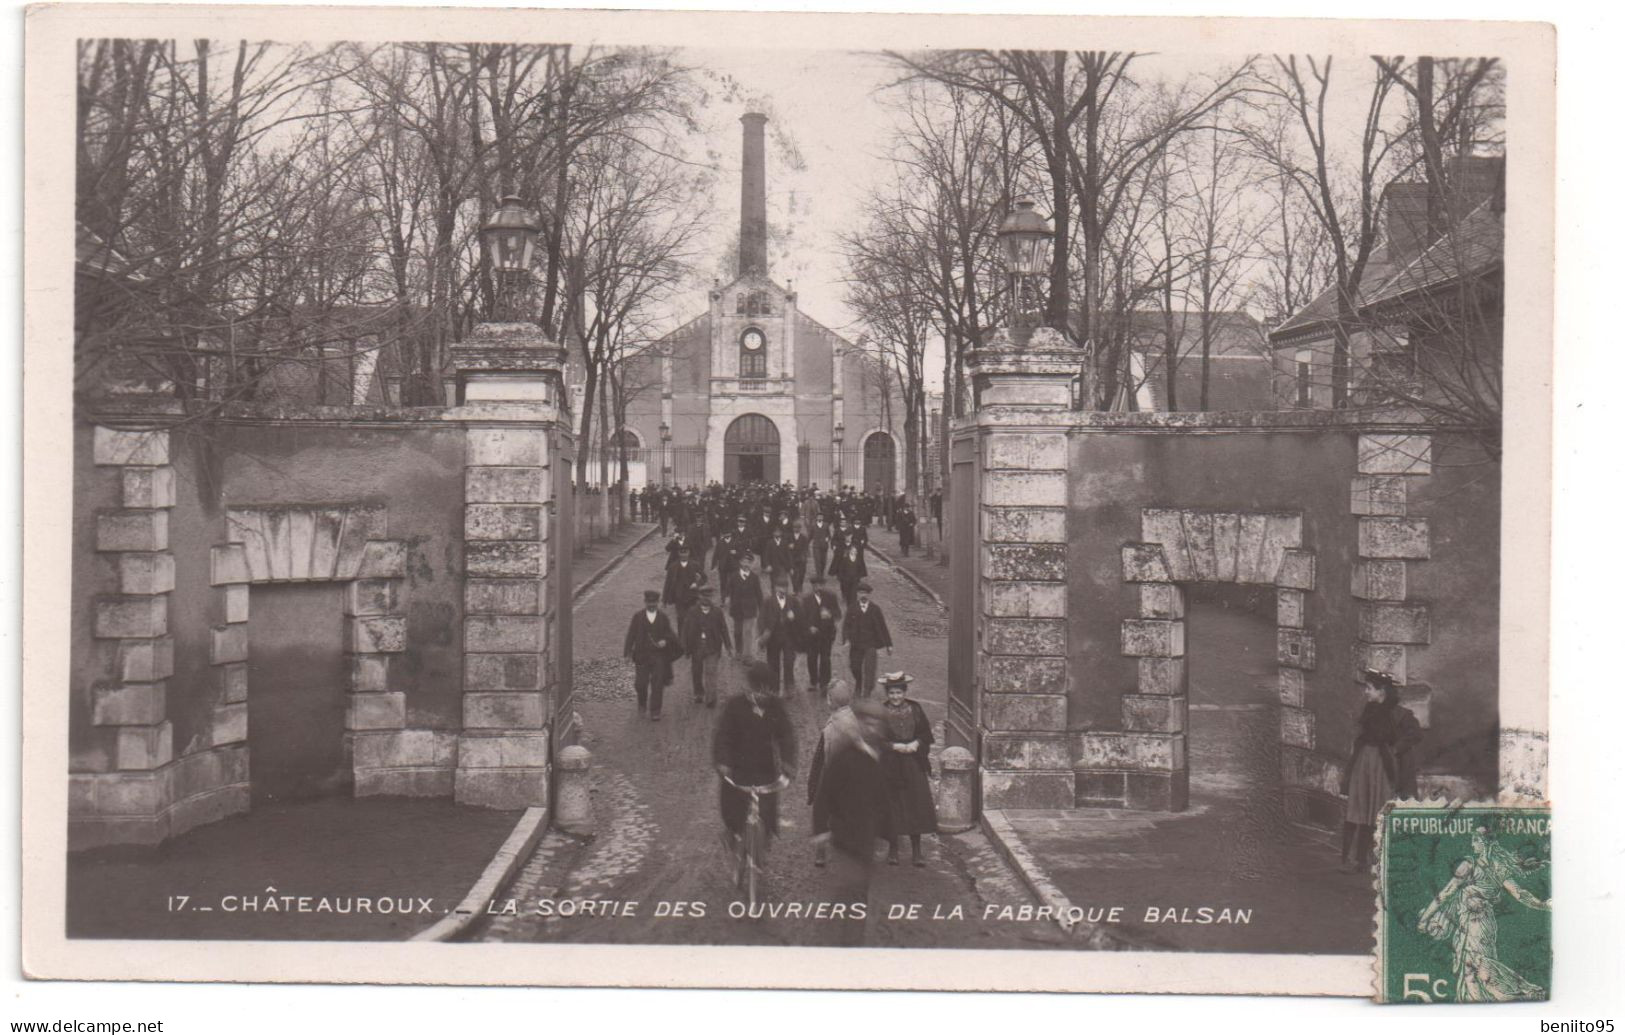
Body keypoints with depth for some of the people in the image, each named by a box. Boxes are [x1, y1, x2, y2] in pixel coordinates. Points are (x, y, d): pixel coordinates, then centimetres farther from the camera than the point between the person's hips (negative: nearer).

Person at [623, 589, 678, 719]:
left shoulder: (663, 618, 3)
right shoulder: (637, 617, 1)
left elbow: (669, 634, 7)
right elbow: (631, 634, 1)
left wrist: (665, 641, -16)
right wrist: (629, 651, -7)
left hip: (659, 656, 0)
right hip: (642, 655, 0)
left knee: (657, 684, -3)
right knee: (640, 683, 4)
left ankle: (655, 712, 4)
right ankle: (642, 704, 34)